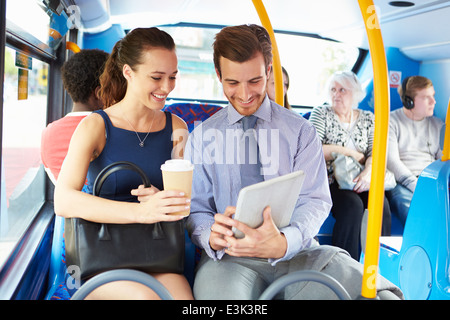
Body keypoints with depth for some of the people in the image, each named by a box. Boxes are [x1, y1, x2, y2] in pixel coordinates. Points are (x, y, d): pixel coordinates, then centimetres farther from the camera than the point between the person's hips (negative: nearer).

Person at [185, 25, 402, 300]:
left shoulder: (301, 131, 8)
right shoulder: (202, 137, 10)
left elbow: (314, 200, 0)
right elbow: (196, 207, 9)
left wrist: (284, 242, -24)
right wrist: (212, 236, -18)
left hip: (297, 252, 1)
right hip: (230, 256, -1)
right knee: (219, 290, -39)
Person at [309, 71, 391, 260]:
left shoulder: (368, 118, 16)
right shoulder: (321, 114, 6)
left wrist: (369, 171, -18)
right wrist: (351, 153, -5)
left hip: (359, 181, 3)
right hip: (329, 181, -3)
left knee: (381, 204, -27)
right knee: (353, 204, -32)